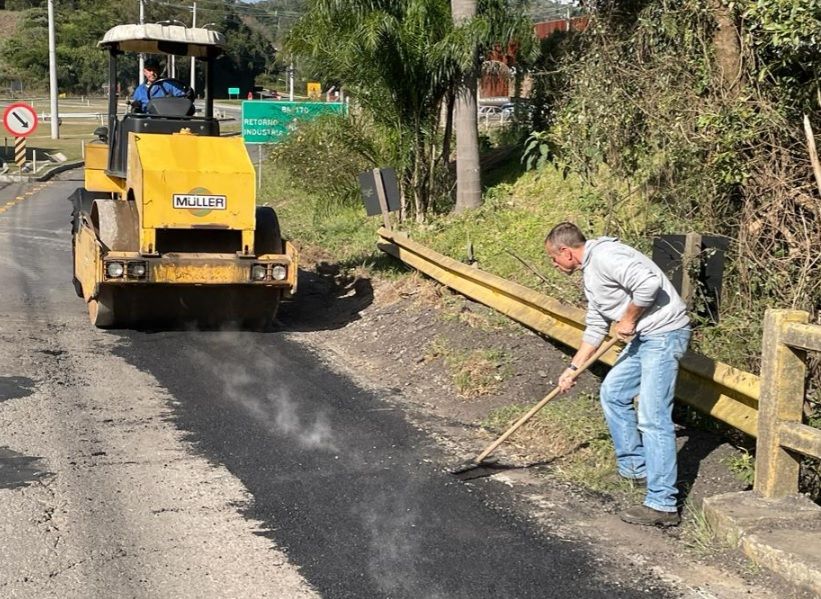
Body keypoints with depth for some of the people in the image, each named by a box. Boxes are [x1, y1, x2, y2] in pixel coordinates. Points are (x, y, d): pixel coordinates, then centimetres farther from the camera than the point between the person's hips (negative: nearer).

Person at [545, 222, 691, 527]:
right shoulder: (590, 274, 18)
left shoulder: (604, 256, -16)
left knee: (652, 417, -13)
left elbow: (649, 283, -28)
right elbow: (595, 328, 25)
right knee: (612, 392, 22)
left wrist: (628, 320, -14)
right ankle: (634, 466, 32)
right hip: (643, 337, 11)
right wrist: (573, 368, 24)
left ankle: (662, 505, -12)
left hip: (664, 333, -11)